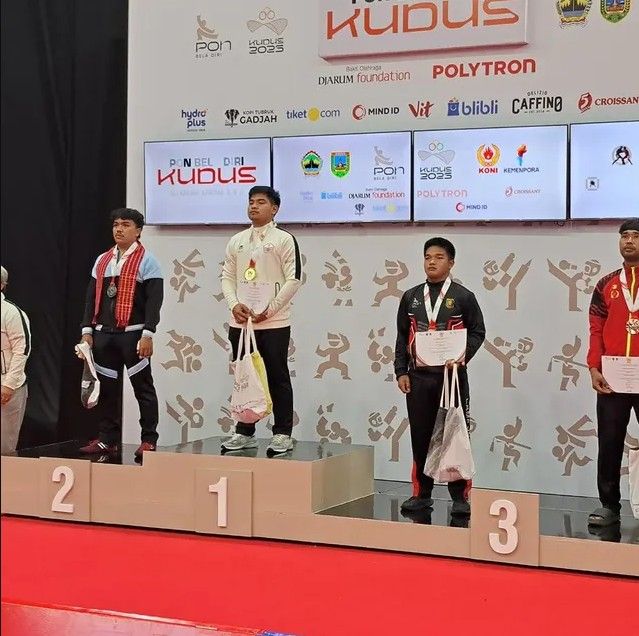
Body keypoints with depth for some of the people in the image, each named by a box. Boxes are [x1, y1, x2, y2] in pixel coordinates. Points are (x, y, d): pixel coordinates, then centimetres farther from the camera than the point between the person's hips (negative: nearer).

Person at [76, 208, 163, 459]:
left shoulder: (146, 261, -3)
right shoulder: (102, 260, 14)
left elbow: (154, 300, -9)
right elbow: (92, 297, 15)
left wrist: (147, 335, -16)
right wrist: (87, 330, 8)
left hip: (133, 333, -5)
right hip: (104, 333, 5)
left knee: (142, 387, 0)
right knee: (106, 387, 8)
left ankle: (149, 440, 7)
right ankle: (108, 439, 18)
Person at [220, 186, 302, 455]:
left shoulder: (283, 239, -4)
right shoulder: (237, 241, 12)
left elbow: (294, 279, -9)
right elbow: (227, 276, 12)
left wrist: (269, 310, -12)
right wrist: (235, 305, -5)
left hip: (273, 324, -5)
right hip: (240, 322, 5)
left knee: (278, 379, 1)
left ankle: (282, 434, 7)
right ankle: (244, 433, 19)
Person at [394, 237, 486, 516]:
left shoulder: (463, 297, 0)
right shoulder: (411, 297, 10)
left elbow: (477, 332, 2)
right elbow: (402, 337, 12)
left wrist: (462, 358, -13)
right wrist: (401, 371, 5)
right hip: (418, 377, 3)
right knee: (420, 436, 7)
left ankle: (460, 496, 7)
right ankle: (421, 493, 17)